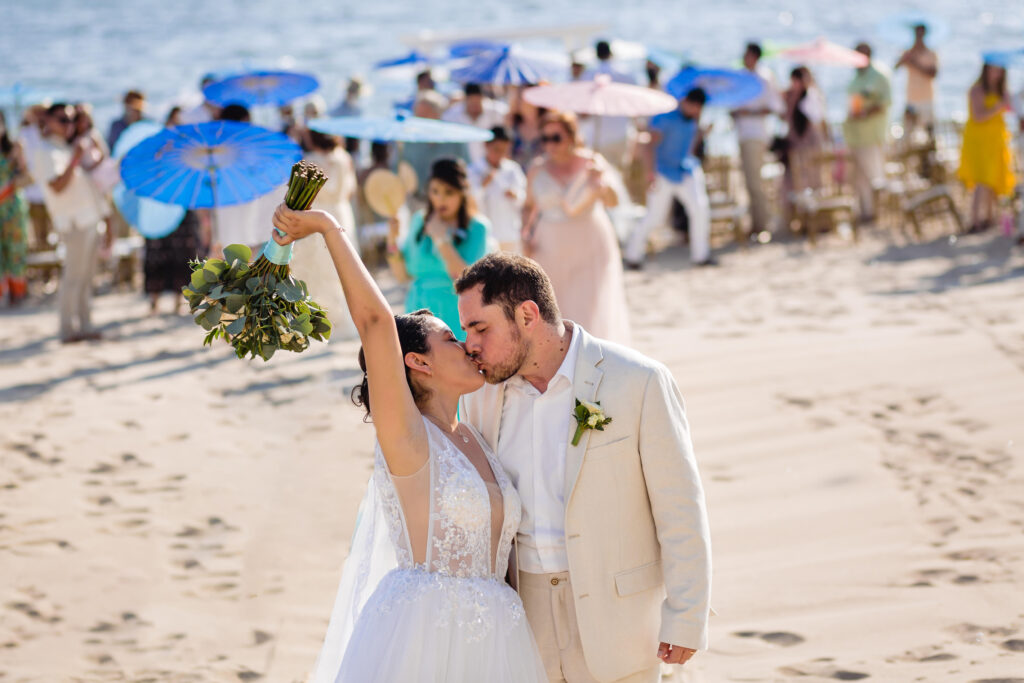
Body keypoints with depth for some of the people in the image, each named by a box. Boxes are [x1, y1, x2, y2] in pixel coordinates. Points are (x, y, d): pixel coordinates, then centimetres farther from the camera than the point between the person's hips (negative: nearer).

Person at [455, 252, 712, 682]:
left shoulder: (639, 382, -14)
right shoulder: (483, 393, 1)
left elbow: (680, 509, -11)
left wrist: (686, 620, -11)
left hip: (615, 612, -4)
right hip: (522, 610, 4)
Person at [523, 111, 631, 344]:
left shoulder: (592, 162, -6)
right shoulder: (537, 170, 3)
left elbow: (613, 201, -18)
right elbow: (530, 206, 17)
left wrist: (601, 183, -39)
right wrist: (526, 234, 0)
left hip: (589, 248, -3)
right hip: (551, 250, 3)